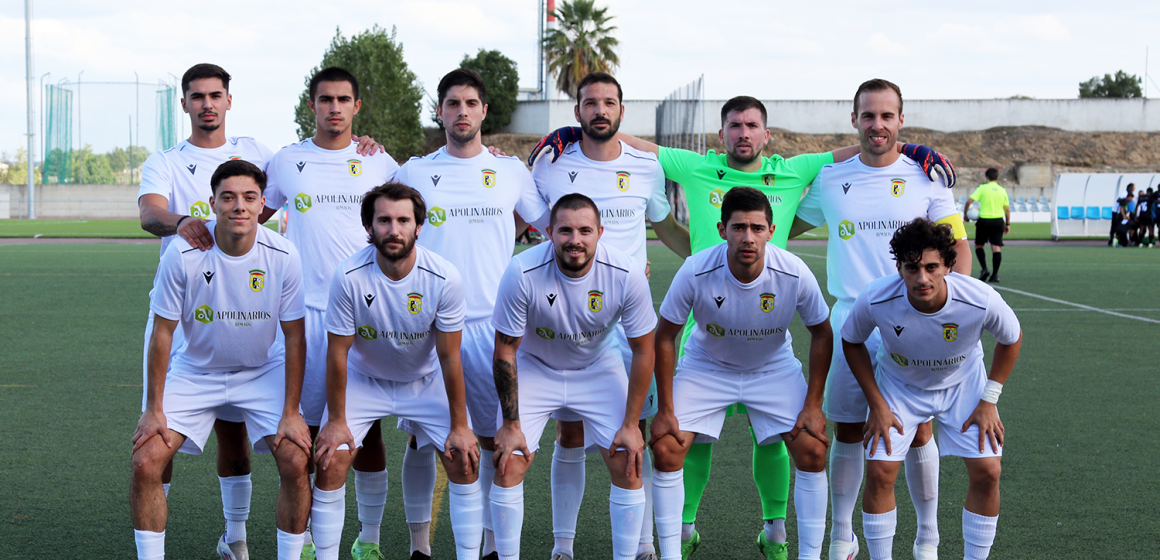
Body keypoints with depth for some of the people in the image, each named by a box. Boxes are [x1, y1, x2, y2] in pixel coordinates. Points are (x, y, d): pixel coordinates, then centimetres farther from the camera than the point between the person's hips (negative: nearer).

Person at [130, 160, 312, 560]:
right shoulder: (182, 254, -20)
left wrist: (291, 413, -10)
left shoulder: (283, 257, -18)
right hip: (195, 371, 0)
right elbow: (162, 333, -10)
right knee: (145, 462, -12)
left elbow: (295, 337, -9)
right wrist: (154, 410, -8)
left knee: (296, 461, -15)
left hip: (264, 371, 0)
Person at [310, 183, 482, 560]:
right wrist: (336, 421, -10)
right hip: (363, 380, 0)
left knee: (464, 460, -10)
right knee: (330, 462, -14)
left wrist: (459, 426, -11)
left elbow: (449, 357, -16)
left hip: (425, 382, 1)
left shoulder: (444, 279, -25)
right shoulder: (349, 277, -26)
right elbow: (338, 353, -16)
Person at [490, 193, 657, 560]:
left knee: (628, 468, -8)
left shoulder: (626, 274, -25)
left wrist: (631, 424, -11)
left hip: (599, 368, 1)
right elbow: (505, 351, -15)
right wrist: (511, 425, -13)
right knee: (507, 466, -11)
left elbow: (643, 351, -11)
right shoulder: (523, 273, -28)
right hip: (534, 368, -1)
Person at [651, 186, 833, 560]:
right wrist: (666, 411, -13)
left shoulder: (795, 274, -26)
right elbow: (665, 337, -14)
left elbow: (821, 334, -8)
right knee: (666, 450, -14)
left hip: (774, 368, 1)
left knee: (813, 452, -13)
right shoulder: (696, 273, -29)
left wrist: (813, 405, -11)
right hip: (706, 366, 0)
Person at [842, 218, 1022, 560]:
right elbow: (851, 341, -9)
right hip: (898, 384, 0)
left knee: (987, 471, -11)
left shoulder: (982, 300, -33)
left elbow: (1011, 339, -9)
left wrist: (988, 400, -10)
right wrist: (877, 404, -11)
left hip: (964, 383, 0)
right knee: (879, 471, -12)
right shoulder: (875, 300, -32)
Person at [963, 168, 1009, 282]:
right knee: (996, 247, 1)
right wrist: (1007, 224, 18)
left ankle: (984, 269, -5)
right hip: (998, 220, 2)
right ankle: (995, 275, -5)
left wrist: (965, 214, 3)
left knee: (978, 245, 12)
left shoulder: (982, 188, -2)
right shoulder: (1002, 190, 7)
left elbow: (969, 201, -10)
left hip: (984, 220, -2)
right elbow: (1007, 209, 10)